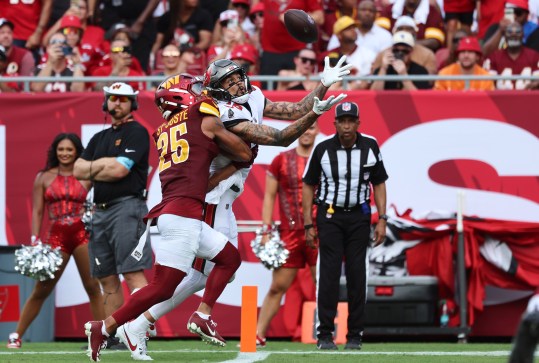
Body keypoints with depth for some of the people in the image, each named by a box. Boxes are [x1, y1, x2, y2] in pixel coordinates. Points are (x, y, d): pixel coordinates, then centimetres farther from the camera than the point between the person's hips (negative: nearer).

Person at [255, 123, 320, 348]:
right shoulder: (281, 161, 6)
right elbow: (269, 197, 7)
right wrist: (266, 231, 0)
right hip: (290, 233, 0)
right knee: (278, 287, 2)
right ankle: (259, 335, 8)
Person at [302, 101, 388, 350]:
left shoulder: (370, 147, -1)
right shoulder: (323, 149, -6)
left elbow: (378, 184, 7)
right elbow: (309, 186, 1)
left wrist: (382, 220, -1)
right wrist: (308, 225, -3)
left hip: (359, 216, 2)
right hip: (330, 215, -2)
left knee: (357, 274, 1)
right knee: (329, 273, -8)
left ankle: (354, 336, 6)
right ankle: (325, 335, -4)